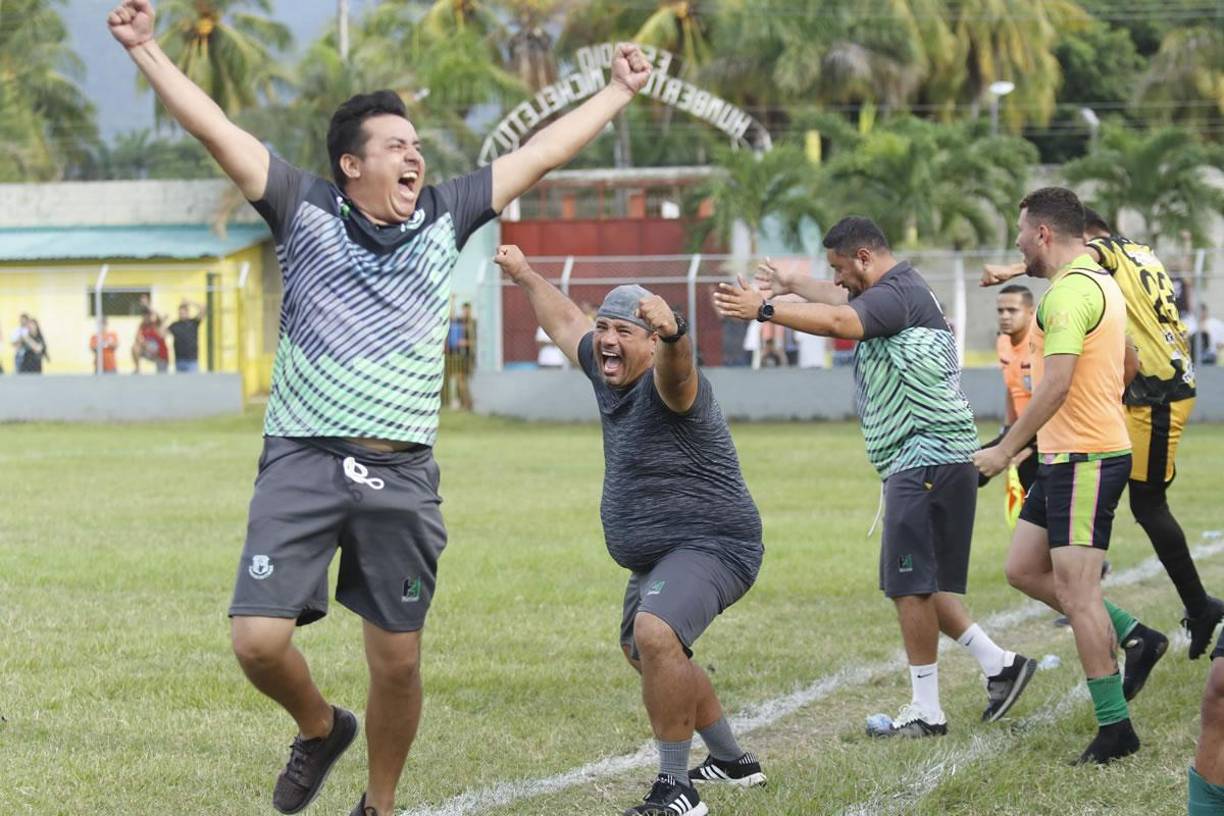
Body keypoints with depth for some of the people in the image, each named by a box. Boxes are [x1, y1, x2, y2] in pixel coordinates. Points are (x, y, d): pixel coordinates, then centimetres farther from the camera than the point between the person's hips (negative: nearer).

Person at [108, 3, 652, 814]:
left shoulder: (442, 217, 10)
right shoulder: (307, 211, 2)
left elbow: (540, 154, 16)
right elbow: (218, 130, -4)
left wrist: (619, 93, 20)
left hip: (403, 474, 2)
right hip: (303, 464, -2)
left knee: (398, 663, 4)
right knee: (259, 641, -13)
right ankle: (320, 728, 19)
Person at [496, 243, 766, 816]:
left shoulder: (664, 383, -23)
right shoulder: (606, 372, 3)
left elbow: (676, 368, -49)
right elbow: (565, 321, 23)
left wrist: (671, 333, -71)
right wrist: (525, 277, 36)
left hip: (710, 546, -11)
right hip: (656, 555, 11)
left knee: (656, 635, -34)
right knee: (642, 654, 28)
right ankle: (731, 762, 45)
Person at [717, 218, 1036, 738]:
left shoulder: (898, 294, -13)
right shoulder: (895, 292, 19)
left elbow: (838, 320, -32)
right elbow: (841, 300, 41)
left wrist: (766, 310, -34)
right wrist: (790, 284, 51)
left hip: (927, 457, -11)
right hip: (918, 462, 11)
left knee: (911, 585, -7)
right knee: (913, 584, 14)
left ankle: (926, 711, -3)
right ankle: (999, 663, 18)